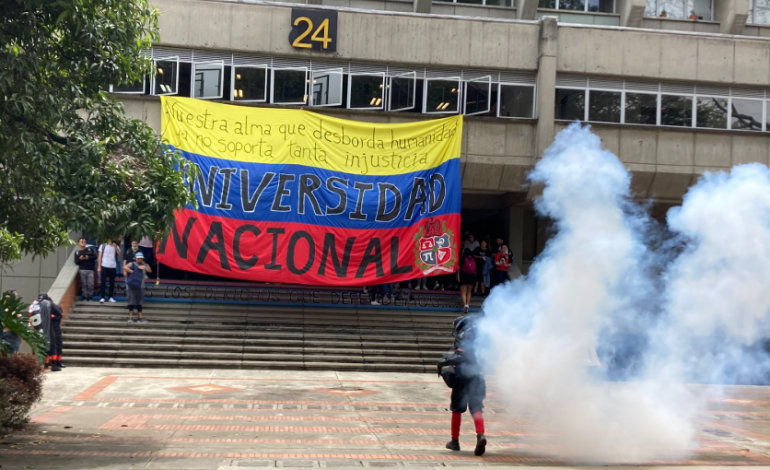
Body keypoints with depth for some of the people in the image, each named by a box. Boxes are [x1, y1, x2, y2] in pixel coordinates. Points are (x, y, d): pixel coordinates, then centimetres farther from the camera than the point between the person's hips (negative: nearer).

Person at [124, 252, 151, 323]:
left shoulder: (145, 265, 10)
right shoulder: (132, 264, -4)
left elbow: (150, 270, -6)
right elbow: (125, 267, -21)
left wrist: (144, 267, -20)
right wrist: (131, 271, -22)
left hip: (140, 287, 4)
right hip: (131, 286, -4)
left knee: (139, 303, 9)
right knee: (131, 302, 0)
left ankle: (140, 317, 12)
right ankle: (130, 317, 7)